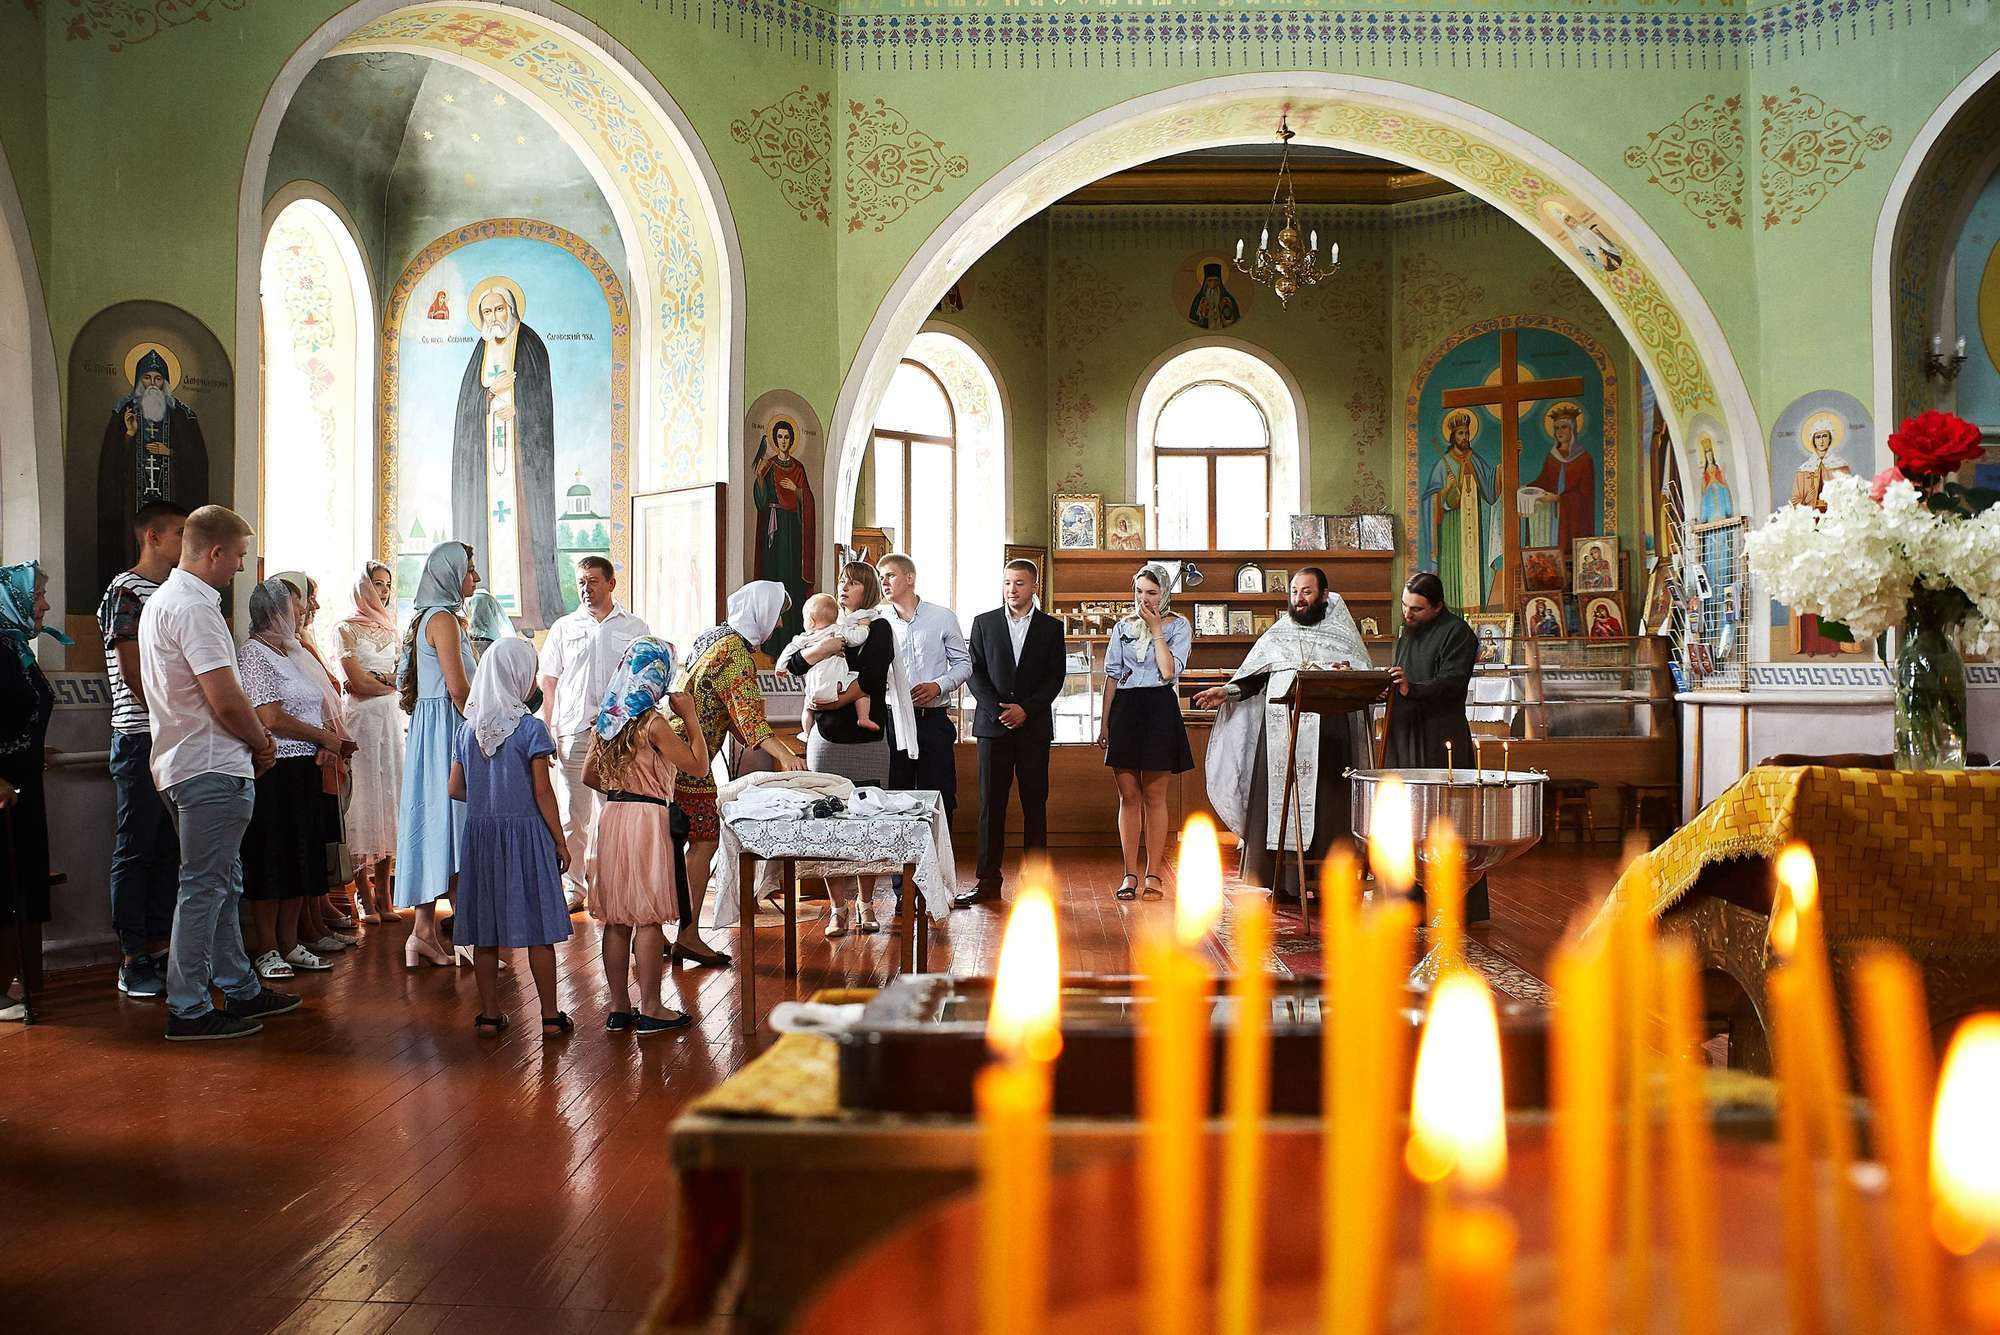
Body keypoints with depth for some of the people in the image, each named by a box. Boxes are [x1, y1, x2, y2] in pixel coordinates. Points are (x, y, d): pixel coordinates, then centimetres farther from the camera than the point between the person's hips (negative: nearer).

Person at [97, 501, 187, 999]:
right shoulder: (126, 590, -7)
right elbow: (132, 672, -14)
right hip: (141, 736, -8)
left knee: (168, 848, 10)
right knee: (135, 850, -2)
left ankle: (158, 951, 17)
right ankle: (132, 962, 3)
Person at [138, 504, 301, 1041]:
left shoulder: (163, 599, 17)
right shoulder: (193, 608, -18)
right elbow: (226, 699, -21)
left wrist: (253, 738, 10)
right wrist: (262, 742, -4)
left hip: (184, 764, 11)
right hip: (212, 769, -11)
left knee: (222, 882, 17)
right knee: (203, 887, -5)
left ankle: (241, 989, 27)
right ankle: (188, 1011, 1)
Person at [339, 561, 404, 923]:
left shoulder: (391, 628, 18)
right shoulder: (348, 628, 0)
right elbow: (359, 682, -8)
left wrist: (375, 680, -3)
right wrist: (391, 683, 5)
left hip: (391, 717, 6)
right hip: (362, 718, -5)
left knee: (389, 794, 2)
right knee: (364, 796, -7)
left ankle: (383, 894, 5)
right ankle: (366, 897, -4)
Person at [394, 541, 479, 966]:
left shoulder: (425, 617, 17)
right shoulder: (444, 618, -12)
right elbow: (459, 688, -18)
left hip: (428, 725, 10)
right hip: (444, 728, -10)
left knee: (433, 824, 9)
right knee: (450, 823, -7)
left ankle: (424, 931, 10)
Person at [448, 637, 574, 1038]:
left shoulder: (468, 730, 4)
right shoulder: (531, 728, -11)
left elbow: (454, 789, 8)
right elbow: (542, 792, -11)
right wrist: (560, 841, -4)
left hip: (481, 832, 5)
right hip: (525, 832, -5)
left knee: (485, 930, 10)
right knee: (538, 929, 3)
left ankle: (490, 1014, 16)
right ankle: (550, 1016, 7)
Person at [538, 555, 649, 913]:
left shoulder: (634, 628, 9)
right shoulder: (564, 628, 11)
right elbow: (548, 684, 11)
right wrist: (547, 731, 2)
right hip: (573, 732, 0)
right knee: (572, 813, 0)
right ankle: (573, 886, 9)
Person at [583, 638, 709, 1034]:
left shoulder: (607, 719, 8)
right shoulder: (652, 722, -14)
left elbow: (590, 775, 17)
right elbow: (698, 766, -12)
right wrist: (690, 717, -5)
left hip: (611, 819, 7)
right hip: (647, 820, -7)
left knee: (616, 918, 10)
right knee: (649, 918, 0)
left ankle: (619, 1008, 17)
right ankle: (650, 1009, 5)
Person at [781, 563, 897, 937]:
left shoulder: (878, 628, 2)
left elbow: (868, 678, -12)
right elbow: (792, 664, 2)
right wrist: (822, 649, -15)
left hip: (867, 741, -2)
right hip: (827, 741, 2)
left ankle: (864, 903, 13)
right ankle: (838, 908, 4)